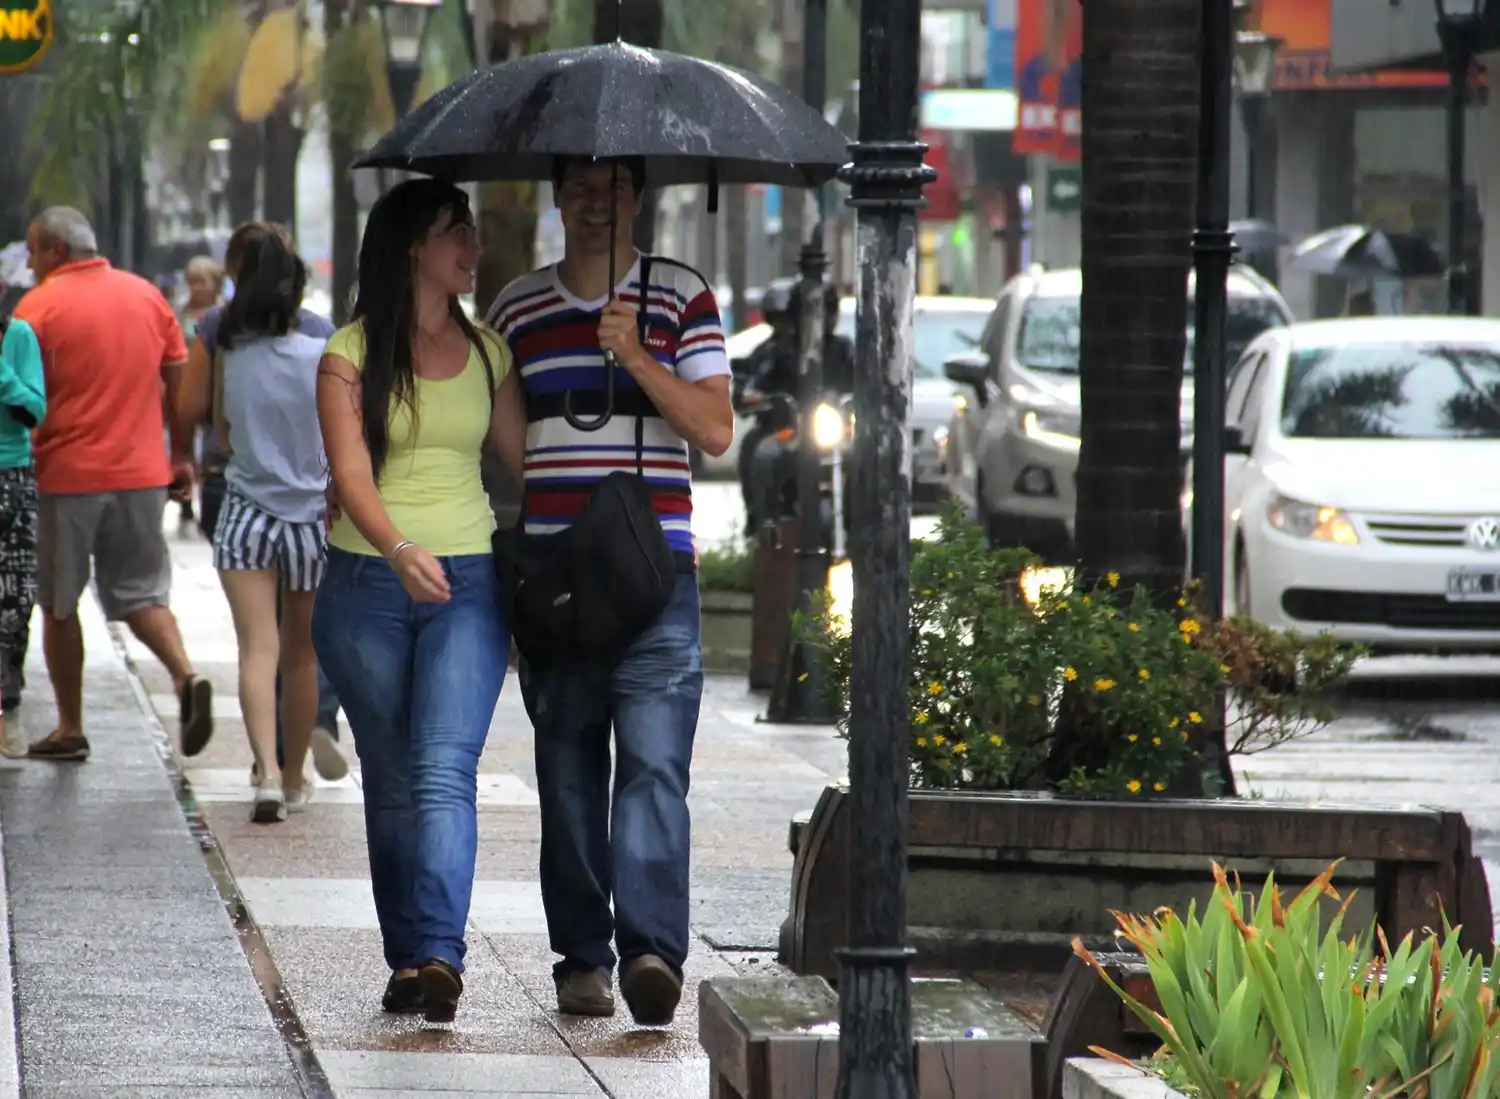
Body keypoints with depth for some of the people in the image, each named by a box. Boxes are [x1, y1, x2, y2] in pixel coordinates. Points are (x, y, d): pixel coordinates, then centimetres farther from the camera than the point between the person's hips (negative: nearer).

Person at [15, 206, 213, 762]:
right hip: (141, 474, 4)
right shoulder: (146, 296, 7)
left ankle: (69, 728, 13)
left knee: (58, 605, 10)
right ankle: (186, 677, -15)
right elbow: (179, 382, 9)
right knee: (141, 595, 11)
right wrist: (182, 457, 16)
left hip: (65, 474, -4)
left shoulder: (39, 306, -8)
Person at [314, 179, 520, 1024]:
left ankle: (440, 955, -27)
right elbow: (352, 476, -12)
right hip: (368, 587, -1)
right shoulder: (351, 355, 0)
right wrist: (401, 550, -28)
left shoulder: (486, 353, 11)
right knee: (393, 784, 5)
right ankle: (408, 961, 14)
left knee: (445, 770, -15)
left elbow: (528, 459, 14)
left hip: (467, 582, 1)